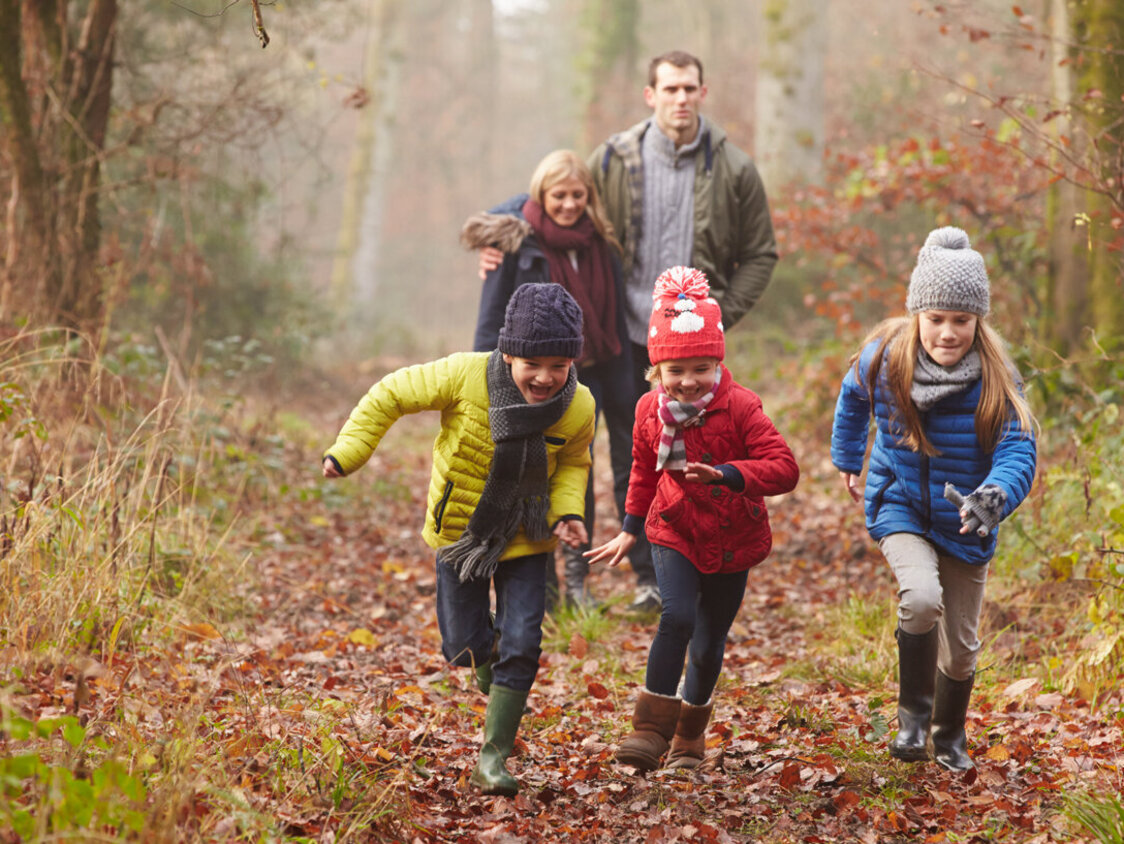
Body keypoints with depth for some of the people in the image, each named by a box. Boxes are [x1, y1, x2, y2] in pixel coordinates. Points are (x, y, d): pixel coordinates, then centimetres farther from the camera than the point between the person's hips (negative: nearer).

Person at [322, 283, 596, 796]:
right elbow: (391, 395, -12)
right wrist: (347, 452, -18)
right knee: (464, 645, 7)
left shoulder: (578, 408, -18)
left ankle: (494, 757, 3)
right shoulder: (465, 377, -26)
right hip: (460, 529, 0)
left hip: (524, 540, 1)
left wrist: (568, 510, -13)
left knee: (521, 646, -9)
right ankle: (495, 683, 44)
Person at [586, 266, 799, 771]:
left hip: (731, 544, -1)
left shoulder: (739, 407, -16)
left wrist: (726, 474, -38)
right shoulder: (650, 412, -4)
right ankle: (651, 729, -19)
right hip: (675, 534, 1)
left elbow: (784, 468, -24)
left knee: (709, 646, 10)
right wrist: (630, 530, 19)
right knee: (677, 618, -25)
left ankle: (690, 735, 34)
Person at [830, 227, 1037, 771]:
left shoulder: (995, 379, -19)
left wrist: (994, 497, -48)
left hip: (963, 522, 1)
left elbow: (1018, 452, -26)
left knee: (960, 645, 11)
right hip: (900, 507, -1)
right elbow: (853, 400, 9)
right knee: (921, 598, -31)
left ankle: (949, 737, 42)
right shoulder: (884, 359, -14)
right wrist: (846, 459, 24)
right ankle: (912, 714, -6)